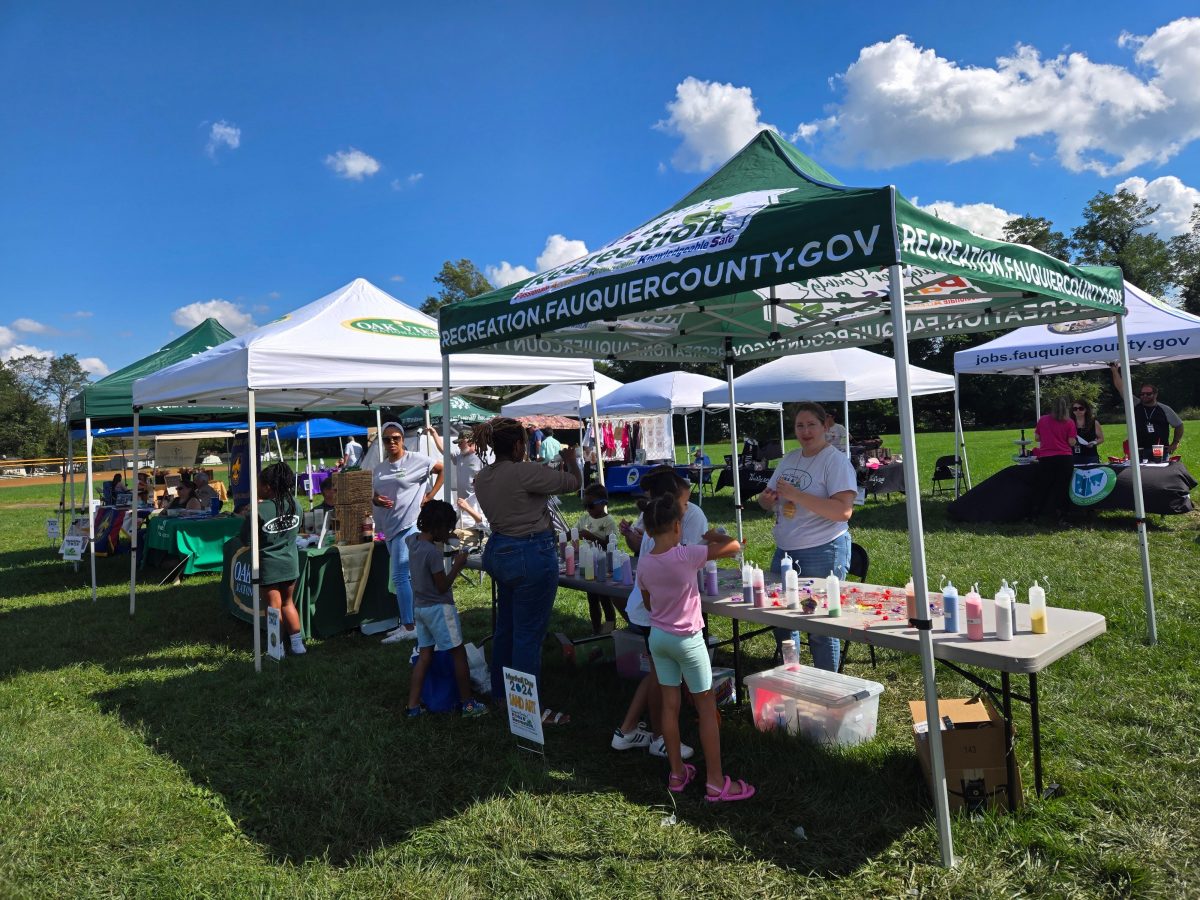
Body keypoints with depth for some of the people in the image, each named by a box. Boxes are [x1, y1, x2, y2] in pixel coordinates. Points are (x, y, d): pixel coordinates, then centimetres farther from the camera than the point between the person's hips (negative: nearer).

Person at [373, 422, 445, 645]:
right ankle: (408, 623, 22)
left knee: (400, 576, -11)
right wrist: (376, 499, -5)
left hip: (409, 524, -7)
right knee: (408, 576, 14)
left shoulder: (416, 460, -5)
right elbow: (375, 495, 19)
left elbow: (443, 469, -2)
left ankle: (408, 627, -4)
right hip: (389, 527, 7)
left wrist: (430, 495, -6)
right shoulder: (379, 469, 13)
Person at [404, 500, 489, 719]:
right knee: (459, 653, 3)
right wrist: (457, 565, -9)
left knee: (425, 655, 13)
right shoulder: (433, 553, -24)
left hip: (419, 607, 8)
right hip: (439, 608, -8)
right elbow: (442, 586, -19)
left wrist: (439, 541, 15)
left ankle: (413, 706, 13)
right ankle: (467, 704, 9)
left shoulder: (413, 540, 0)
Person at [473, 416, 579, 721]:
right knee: (529, 635, -1)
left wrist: (551, 470, 23)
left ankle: (500, 694, 36)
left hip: (499, 551, 9)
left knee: (505, 626, 21)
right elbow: (572, 483, -11)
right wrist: (570, 460, 10)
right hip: (532, 555, -9)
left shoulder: (482, 477, 5)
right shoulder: (525, 472, -20)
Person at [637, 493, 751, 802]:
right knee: (707, 707, 7)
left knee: (670, 704, 14)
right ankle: (716, 783, 15)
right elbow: (734, 546, -19)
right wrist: (714, 537, -1)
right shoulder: (686, 556, -23)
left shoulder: (644, 564, -5)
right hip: (687, 640, -5)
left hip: (657, 636, 6)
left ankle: (677, 774, 27)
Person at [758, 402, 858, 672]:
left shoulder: (836, 461, -11)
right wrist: (767, 499, -6)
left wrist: (797, 495, -25)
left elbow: (844, 511, -23)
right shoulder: (789, 460, 12)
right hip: (785, 550, 8)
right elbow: (767, 501, 19)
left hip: (823, 552, -8)